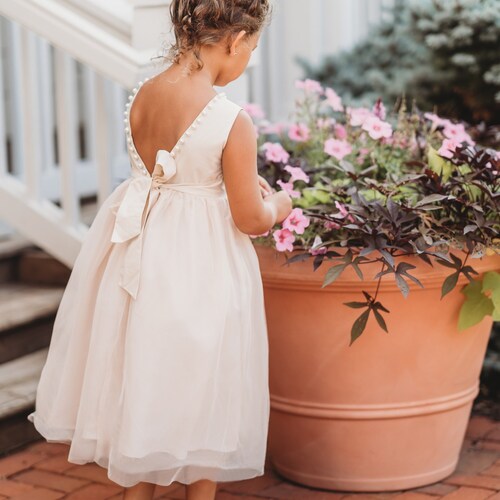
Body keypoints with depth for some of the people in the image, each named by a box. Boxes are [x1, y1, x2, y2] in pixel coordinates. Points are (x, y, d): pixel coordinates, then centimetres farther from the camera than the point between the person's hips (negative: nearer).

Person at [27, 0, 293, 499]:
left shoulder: (141, 96, -4)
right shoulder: (233, 121, -21)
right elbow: (250, 219, -14)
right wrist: (278, 204, 7)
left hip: (137, 252, 6)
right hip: (201, 266, -5)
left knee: (141, 380, 20)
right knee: (200, 390, 12)